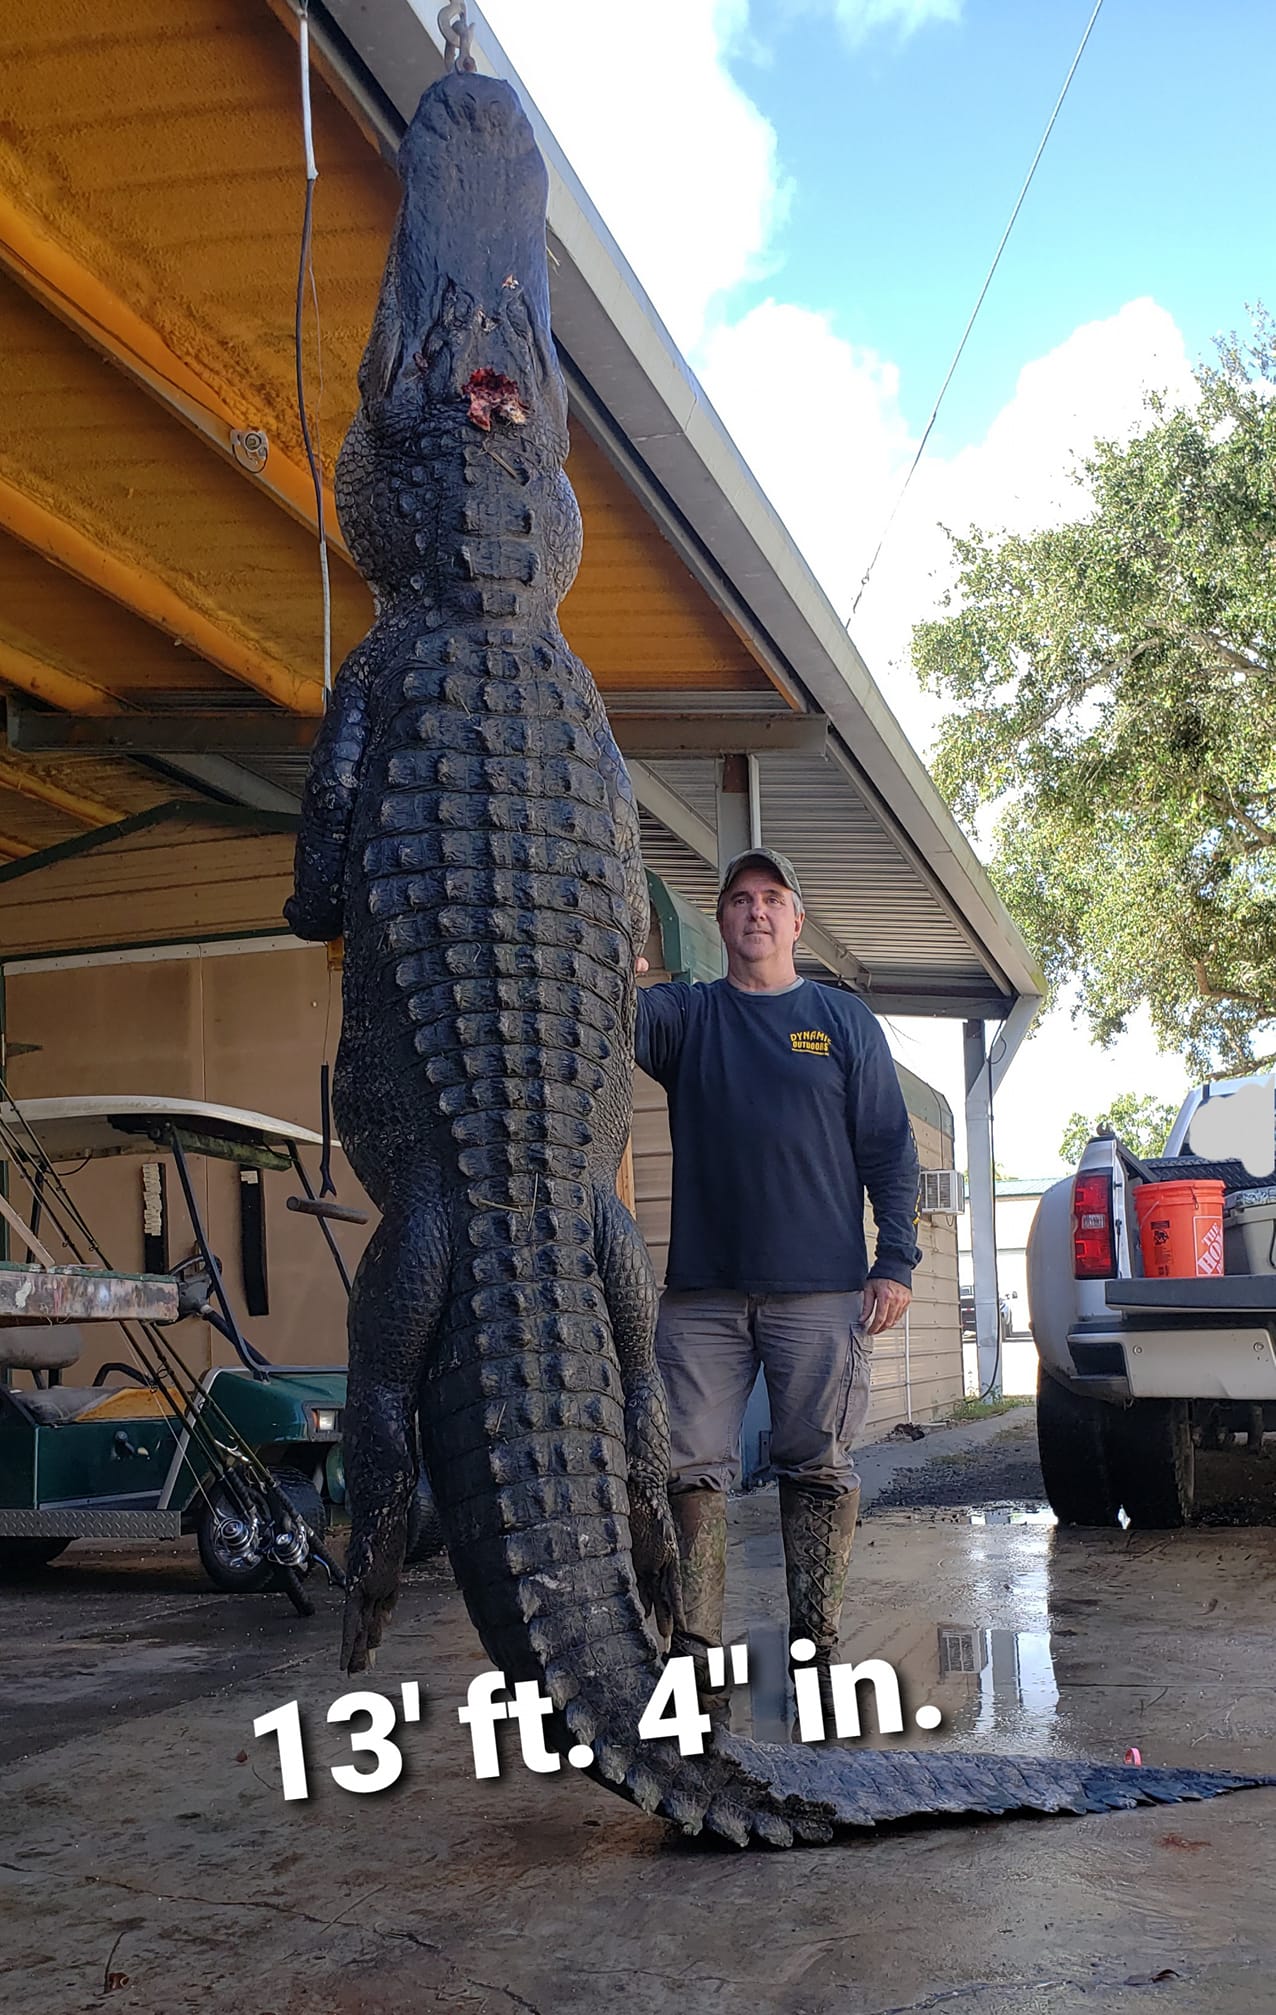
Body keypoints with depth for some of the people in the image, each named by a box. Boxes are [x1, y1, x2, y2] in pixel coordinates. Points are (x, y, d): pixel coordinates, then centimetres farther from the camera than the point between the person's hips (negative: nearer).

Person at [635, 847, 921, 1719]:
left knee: (820, 1468, 3)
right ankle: (696, 1656, 3)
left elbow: (890, 1148, 9)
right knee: (693, 1469, -2)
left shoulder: (845, 1021, 12)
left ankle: (818, 1643, 13)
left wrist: (897, 1261, 0)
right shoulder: (685, 1015, 13)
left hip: (823, 1288, 0)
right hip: (703, 1291, 1)